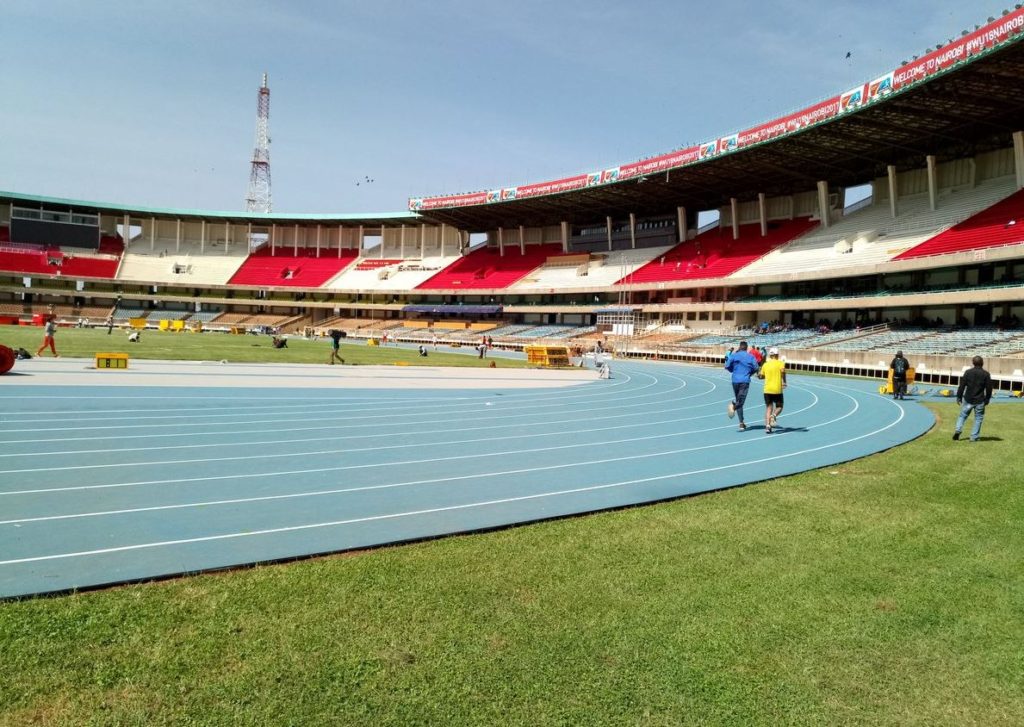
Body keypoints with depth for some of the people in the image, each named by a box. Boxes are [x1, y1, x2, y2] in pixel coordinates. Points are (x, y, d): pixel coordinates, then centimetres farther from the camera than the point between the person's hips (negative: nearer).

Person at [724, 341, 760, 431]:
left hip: (735, 380, 2)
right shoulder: (750, 356, 4)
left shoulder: (734, 355, 5)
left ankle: (741, 423, 8)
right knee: (740, 401, -6)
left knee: (738, 400, 10)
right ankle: (734, 405, -44)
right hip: (745, 381, -2)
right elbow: (756, 368, 0)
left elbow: (727, 366, 1)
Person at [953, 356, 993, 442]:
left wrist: (959, 397, 4)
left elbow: (962, 385, -3)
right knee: (978, 418, 9)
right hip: (980, 401, 0)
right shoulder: (986, 374, -4)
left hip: (968, 399, 1)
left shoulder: (968, 372, -4)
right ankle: (974, 437, 8)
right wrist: (987, 399, 11)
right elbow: (989, 388, -1)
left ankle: (958, 430, -7)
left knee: (963, 415, 13)